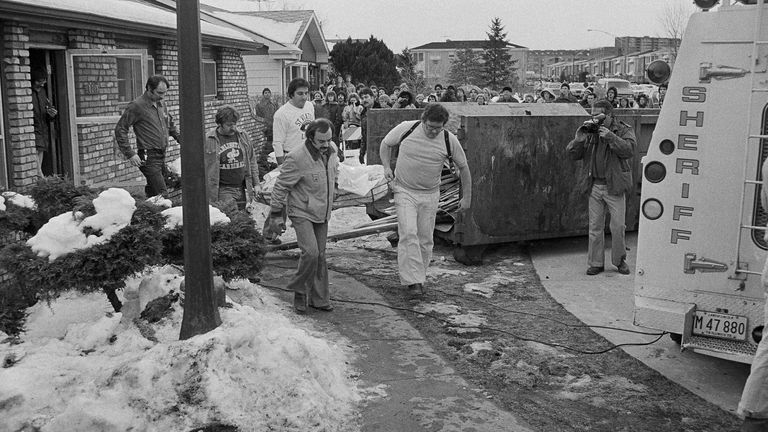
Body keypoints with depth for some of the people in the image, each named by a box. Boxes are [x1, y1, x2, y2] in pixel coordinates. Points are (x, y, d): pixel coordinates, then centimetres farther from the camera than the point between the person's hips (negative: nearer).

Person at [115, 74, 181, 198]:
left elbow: (171, 125, 31)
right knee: (162, 195, -16)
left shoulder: (161, 105, 15)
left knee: (152, 194, 12)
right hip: (148, 158, -7)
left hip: (161, 156, 7)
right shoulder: (136, 106, -8)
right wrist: (130, 154, -16)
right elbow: (120, 129, -9)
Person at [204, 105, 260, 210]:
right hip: (223, 190, -5)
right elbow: (205, 168, -5)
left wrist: (256, 184, 12)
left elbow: (252, 161, 17)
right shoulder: (209, 141, -6)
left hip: (242, 189, 5)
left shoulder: (243, 136, 10)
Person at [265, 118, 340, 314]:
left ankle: (319, 298, 22)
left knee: (320, 256, 11)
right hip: (301, 212, -6)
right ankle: (299, 291, 4)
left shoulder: (332, 150, -4)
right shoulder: (296, 158, -24)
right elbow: (280, 186, -15)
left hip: (322, 213, 6)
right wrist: (276, 215, -10)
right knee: (310, 252, -19)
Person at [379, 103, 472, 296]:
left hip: (430, 195, 2)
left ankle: (419, 277, 23)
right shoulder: (406, 128, -12)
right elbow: (385, 144, 7)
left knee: (425, 239, 5)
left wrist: (466, 197, 6)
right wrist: (386, 167, -7)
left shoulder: (449, 140, -10)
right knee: (408, 233, -16)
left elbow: (463, 167, 3)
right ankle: (412, 280, -15)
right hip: (404, 191, -1)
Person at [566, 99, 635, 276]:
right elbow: (572, 154, 3)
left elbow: (629, 150, -17)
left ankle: (619, 260, 20)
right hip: (594, 186, 3)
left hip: (614, 186, -3)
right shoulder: (590, 132, 8)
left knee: (618, 226, 2)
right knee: (595, 227, 6)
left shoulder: (624, 130, 0)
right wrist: (580, 137, -13)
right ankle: (596, 263, 16)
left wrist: (610, 136, -23)